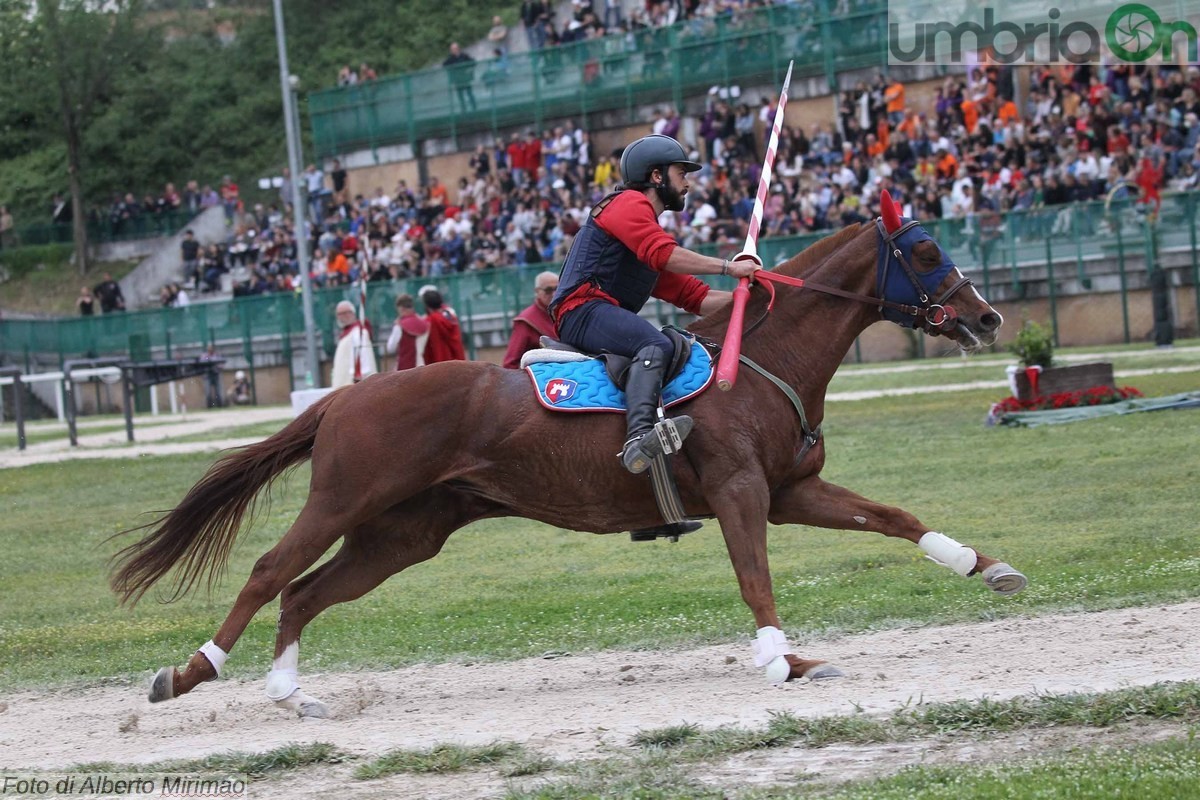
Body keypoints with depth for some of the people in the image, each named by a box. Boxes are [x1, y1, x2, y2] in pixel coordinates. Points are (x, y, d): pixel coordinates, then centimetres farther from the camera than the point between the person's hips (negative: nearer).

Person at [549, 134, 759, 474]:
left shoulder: (650, 227, 30)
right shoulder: (629, 204, 1)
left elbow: (694, 297, 23)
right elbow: (664, 255, -18)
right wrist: (729, 267, -14)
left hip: (608, 316, 11)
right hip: (584, 309, -11)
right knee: (656, 344, -34)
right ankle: (639, 437, -55)